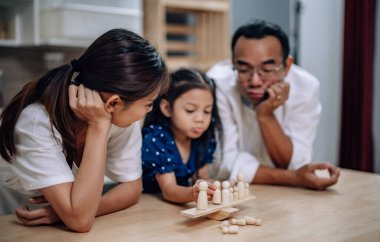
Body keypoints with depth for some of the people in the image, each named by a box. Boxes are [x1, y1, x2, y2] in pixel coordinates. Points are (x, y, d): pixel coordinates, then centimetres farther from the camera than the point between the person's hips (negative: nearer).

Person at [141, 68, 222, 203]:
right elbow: (168, 189, -26)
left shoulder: (204, 137, -5)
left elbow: (202, 176, 2)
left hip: (181, 205, 5)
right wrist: (192, 193, -48)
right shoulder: (155, 139, -21)